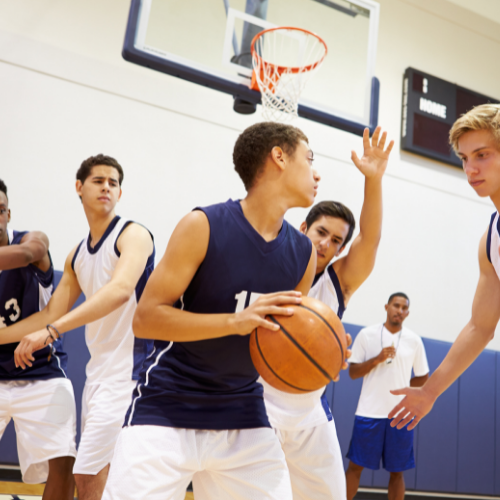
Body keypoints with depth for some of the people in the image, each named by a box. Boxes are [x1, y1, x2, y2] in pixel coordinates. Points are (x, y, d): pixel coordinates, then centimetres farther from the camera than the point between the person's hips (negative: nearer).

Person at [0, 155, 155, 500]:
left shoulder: (133, 235, -9)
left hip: (128, 368, -8)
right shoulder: (77, 255, 14)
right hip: (98, 369, 8)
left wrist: (52, 331, -33)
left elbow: (120, 290, -28)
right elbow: (52, 313, 18)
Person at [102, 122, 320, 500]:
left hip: (243, 416, 5)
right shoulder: (205, 226, -15)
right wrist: (235, 321, -27)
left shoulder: (304, 253, 1)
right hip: (167, 408, -4)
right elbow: (145, 319, -16)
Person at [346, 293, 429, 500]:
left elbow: (423, 378, 14)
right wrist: (377, 359, -13)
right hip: (369, 412, -1)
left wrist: (399, 386, 6)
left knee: (397, 471, 6)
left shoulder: (414, 340, 5)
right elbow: (353, 372, 0)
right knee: (355, 466, 2)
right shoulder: (366, 334, 0)